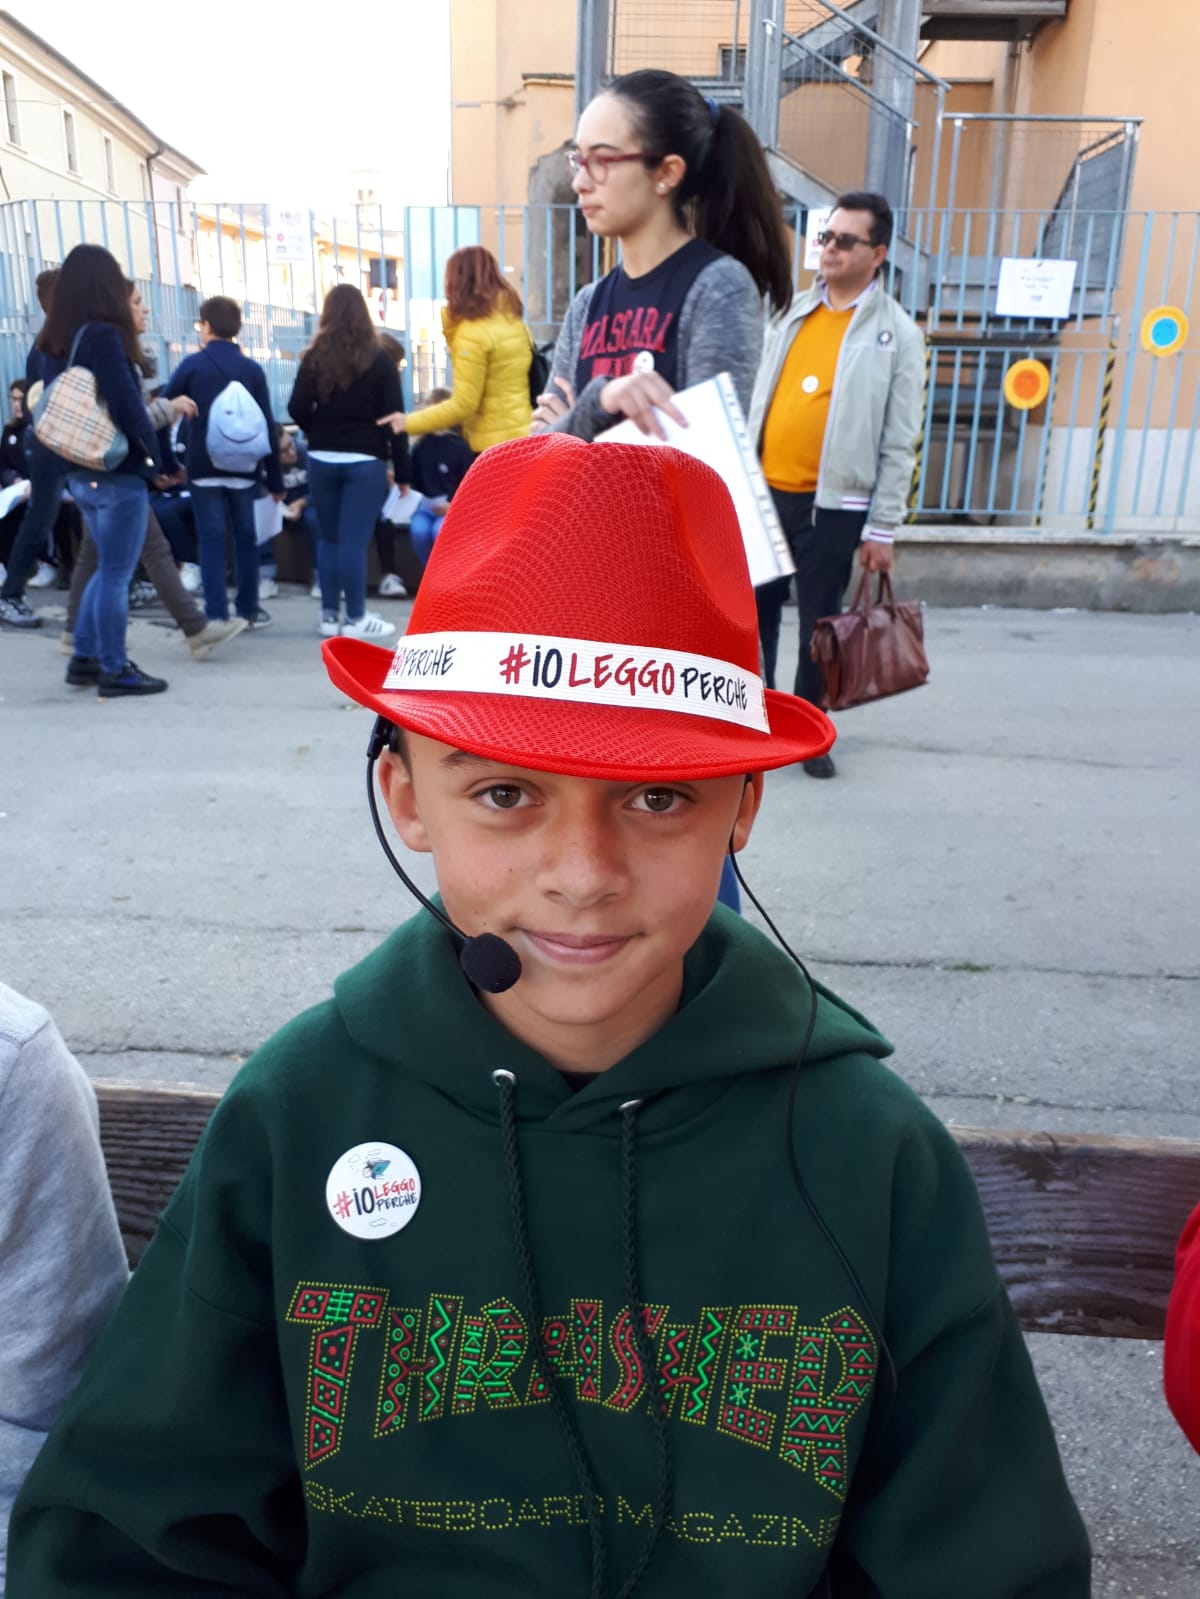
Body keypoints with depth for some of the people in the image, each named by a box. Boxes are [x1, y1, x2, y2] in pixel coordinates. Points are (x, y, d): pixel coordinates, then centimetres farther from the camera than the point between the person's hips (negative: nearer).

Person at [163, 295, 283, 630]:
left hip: (204, 466, -2)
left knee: (212, 539, 1)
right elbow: (267, 426, 2)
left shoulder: (192, 365, -2)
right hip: (242, 467, 2)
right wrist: (275, 479, 6)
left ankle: (216, 615, -3)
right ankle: (248, 610, 16)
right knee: (246, 536, 11)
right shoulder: (253, 369, 3)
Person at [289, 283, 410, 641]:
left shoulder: (315, 358, 3)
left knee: (328, 537, 11)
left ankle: (330, 614, 15)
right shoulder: (380, 360, -2)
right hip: (365, 461, -3)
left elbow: (297, 409, -2)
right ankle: (356, 618, 0)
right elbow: (394, 417, -4)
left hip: (322, 459, 3)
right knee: (354, 540, -3)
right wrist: (402, 471, -1)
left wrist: (319, 435, 16)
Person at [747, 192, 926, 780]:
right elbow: (758, 400, 13)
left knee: (818, 623, 5)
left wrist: (882, 528, -9)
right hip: (764, 491, 4)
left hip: (833, 503, -4)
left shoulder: (897, 334, -4)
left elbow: (900, 442, -5)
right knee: (756, 612, 10)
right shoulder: (792, 312, 9)